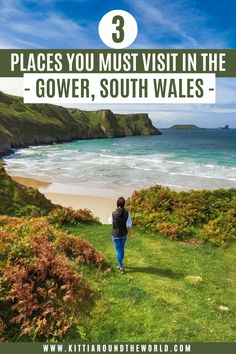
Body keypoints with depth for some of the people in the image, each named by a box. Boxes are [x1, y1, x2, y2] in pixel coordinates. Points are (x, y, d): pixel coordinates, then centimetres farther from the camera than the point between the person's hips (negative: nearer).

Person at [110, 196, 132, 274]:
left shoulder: (113, 213, -20)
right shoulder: (127, 213, -18)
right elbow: (128, 225, -13)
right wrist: (130, 233, 5)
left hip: (116, 235, -2)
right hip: (124, 234, 2)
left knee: (118, 251, 10)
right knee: (122, 249, 21)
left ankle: (121, 267, 10)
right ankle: (120, 264, 38)